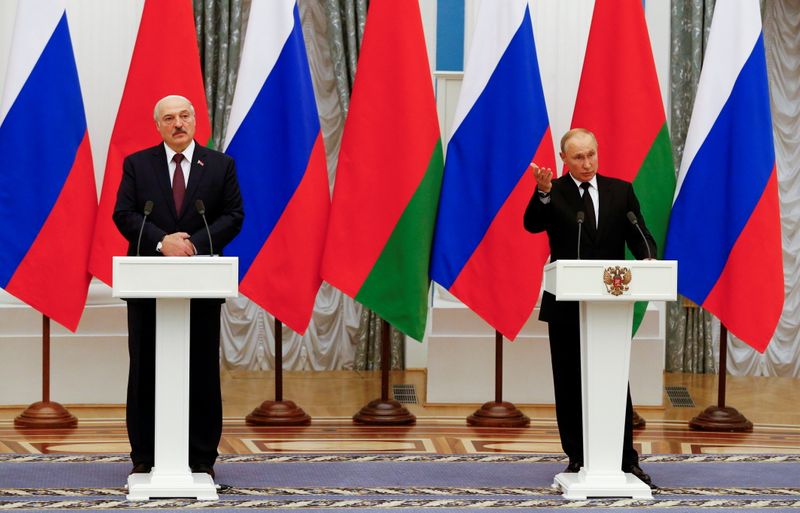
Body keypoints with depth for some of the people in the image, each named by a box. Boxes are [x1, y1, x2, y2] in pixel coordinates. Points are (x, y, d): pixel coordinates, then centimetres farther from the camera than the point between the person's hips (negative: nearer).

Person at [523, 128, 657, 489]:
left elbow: (638, 235, 4)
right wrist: (544, 191, -38)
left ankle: (626, 459, 5)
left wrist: (648, 258, -18)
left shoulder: (620, 191, 7)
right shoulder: (551, 194, -1)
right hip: (566, 306, -1)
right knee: (569, 386, 6)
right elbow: (532, 224, -19)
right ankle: (577, 458, 14)